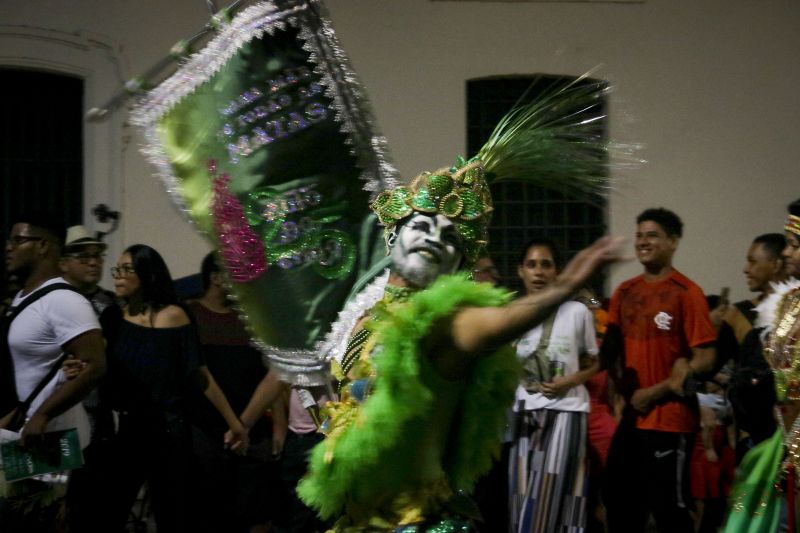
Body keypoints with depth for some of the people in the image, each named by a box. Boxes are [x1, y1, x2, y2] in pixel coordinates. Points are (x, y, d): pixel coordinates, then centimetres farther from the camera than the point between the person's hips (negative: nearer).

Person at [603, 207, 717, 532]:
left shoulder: (686, 293, -9)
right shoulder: (625, 292, 10)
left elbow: (705, 359, -14)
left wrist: (655, 392, -14)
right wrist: (622, 390, 3)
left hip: (669, 418, -7)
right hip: (630, 416, 7)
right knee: (620, 504, 15)